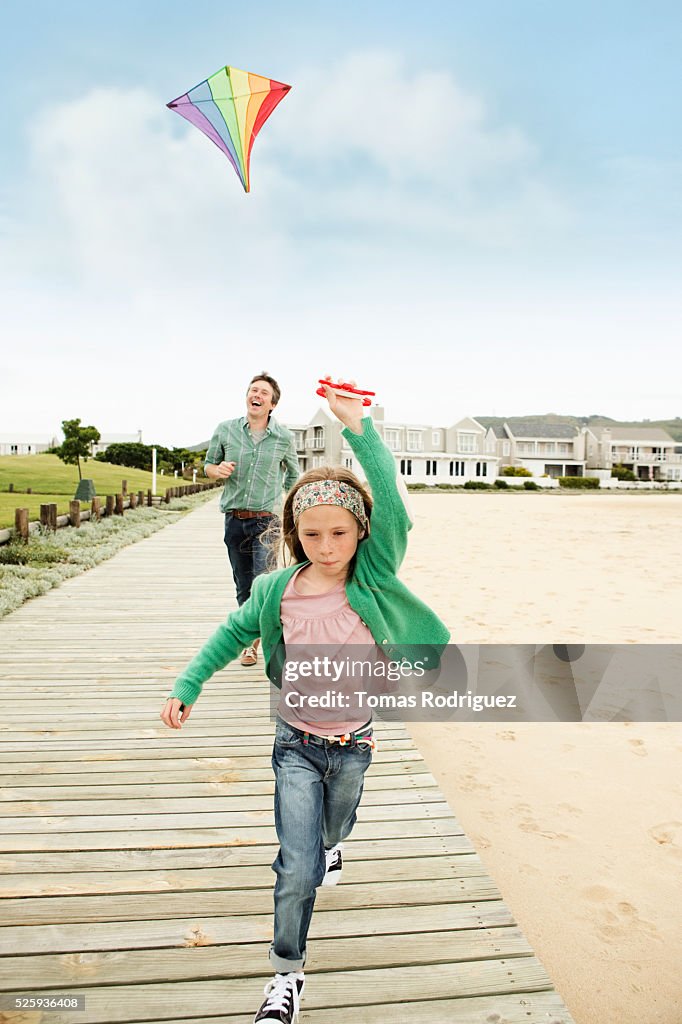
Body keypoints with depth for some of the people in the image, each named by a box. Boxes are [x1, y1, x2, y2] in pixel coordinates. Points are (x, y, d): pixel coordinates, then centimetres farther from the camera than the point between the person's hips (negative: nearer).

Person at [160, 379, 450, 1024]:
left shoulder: (374, 576, -15)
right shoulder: (276, 591, -11)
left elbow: (391, 506, -31)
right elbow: (232, 635, 5)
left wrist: (358, 427, -37)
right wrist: (186, 687, 2)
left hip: (353, 743, 1)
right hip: (296, 744, -1)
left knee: (333, 828, 27)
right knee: (297, 868, -2)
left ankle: (330, 845, 65)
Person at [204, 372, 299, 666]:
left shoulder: (284, 438, 0)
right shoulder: (225, 430, 2)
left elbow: (293, 476, 15)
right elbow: (208, 466, 12)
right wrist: (218, 470, -11)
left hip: (268, 520, -2)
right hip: (234, 520, 2)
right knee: (243, 588, 12)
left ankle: (256, 640, 6)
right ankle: (251, 641, 27)